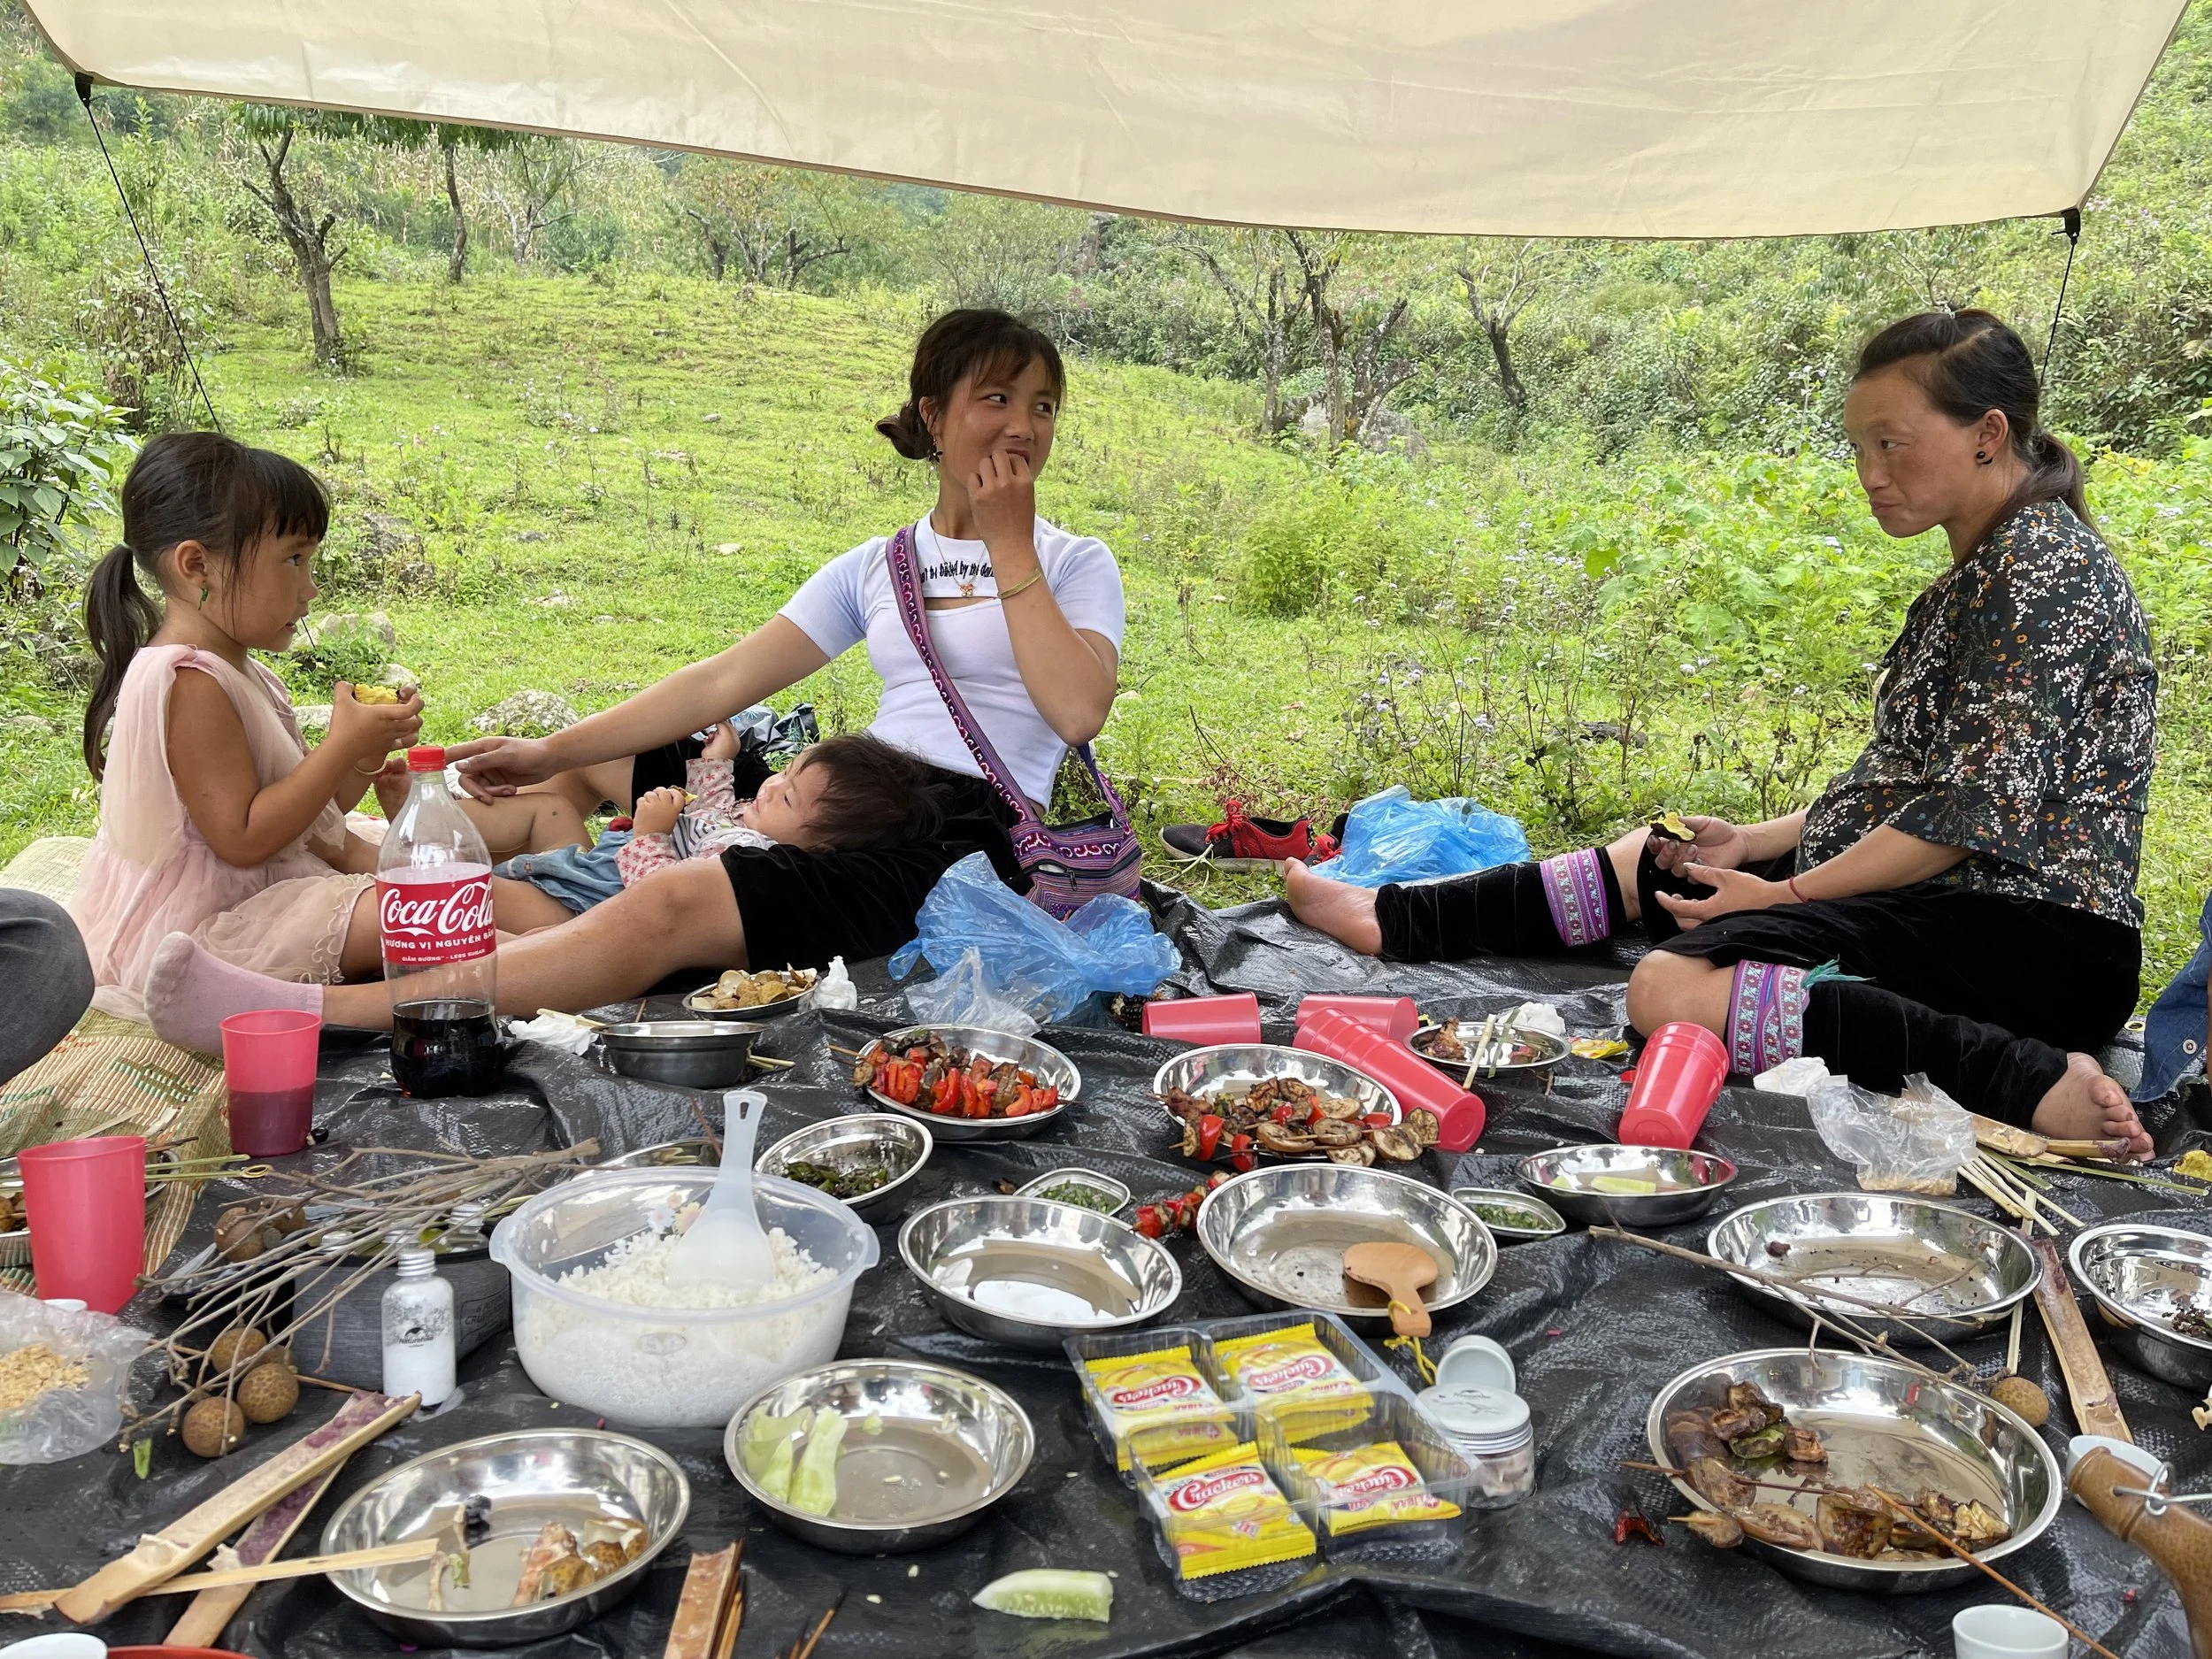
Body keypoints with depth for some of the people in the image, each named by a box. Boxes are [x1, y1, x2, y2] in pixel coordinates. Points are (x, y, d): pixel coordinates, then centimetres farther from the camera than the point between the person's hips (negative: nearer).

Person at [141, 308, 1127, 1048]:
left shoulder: (1075, 564, 4)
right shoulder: (877, 567, 16)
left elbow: (1078, 710, -16)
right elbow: (722, 682, 10)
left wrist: (1010, 550, -10)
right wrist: (552, 753, 3)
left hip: (962, 840, -6)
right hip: (856, 793, 6)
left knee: (669, 906, -28)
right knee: (589, 764, 9)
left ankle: (308, 1012, -32)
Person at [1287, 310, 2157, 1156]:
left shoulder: (2042, 566, -15)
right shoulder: (1981, 574, 16)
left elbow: (1977, 811, -20)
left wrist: (1787, 892, -14)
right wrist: (1755, 843, 8)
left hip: (2023, 935, -10)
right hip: (1954, 901, 10)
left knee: (1669, 988, -28)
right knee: (1656, 859, 15)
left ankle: (2033, 1080, -32)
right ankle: (1393, 918, 21)